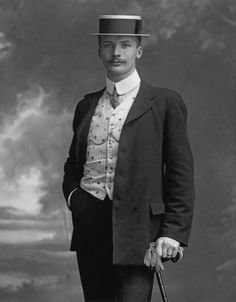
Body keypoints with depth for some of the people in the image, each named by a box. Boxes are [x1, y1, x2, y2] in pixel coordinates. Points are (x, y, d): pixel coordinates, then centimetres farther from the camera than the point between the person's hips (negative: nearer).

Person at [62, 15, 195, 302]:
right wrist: (71, 193, 8)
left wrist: (173, 232, -9)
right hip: (89, 228, 5)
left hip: (136, 228, -5)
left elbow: (181, 173, -1)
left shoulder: (165, 103, 1)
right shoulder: (87, 106, 16)